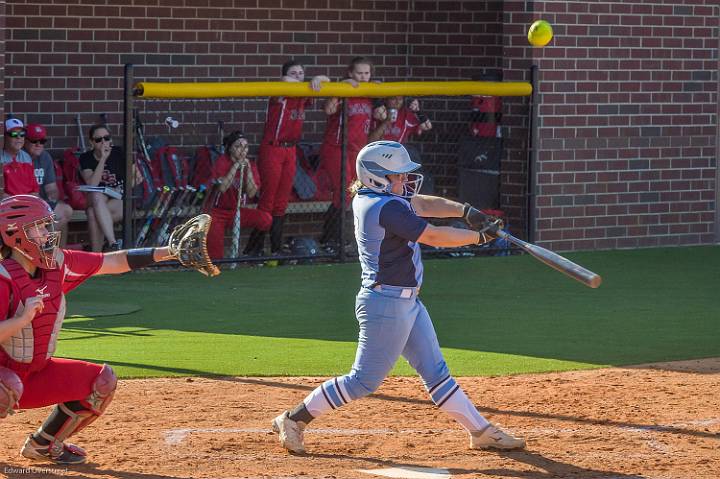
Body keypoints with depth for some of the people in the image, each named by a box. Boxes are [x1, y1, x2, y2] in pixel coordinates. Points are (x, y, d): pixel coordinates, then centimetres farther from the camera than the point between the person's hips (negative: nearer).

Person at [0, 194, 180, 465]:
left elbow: (113, 263, 1)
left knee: (102, 382, 5)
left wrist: (167, 253, -6)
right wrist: (23, 318, -42)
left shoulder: (57, 263, -3)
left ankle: (43, 445, 17)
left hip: (36, 374, 8)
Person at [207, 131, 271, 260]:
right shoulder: (222, 162, -9)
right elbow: (222, 187, -25)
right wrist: (236, 165, -22)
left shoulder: (249, 165, 3)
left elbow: (251, 194, -9)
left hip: (236, 212, 4)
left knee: (266, 219, -19)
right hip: (217, 212, -4)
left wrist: (248, 169, -16)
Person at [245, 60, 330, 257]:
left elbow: (326, 81, 5)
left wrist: (317, 79, -16)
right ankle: (253, 249, 0)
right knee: (267, 201, -5)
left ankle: (276, 249, 11)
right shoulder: (279, 95, -11)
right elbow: (286, 81, -34)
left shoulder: (303, 97, 7)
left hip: (290, 151, 6)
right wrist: (309, 84, -24)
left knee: (281, 203, 8)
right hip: (272, 150, -6)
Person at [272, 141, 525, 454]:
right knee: (365, 380, -3)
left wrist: (464, 211, -2)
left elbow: (422, 204, 13)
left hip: (407, 303, 11)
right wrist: (479, 236, -9)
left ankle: (481, 431, 16)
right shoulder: (388, 208, -21)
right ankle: (294, 419, 6)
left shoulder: (367, 198, 7)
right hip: (387, 305, -11)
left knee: (435, 371, 12)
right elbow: (432, 236, -20)